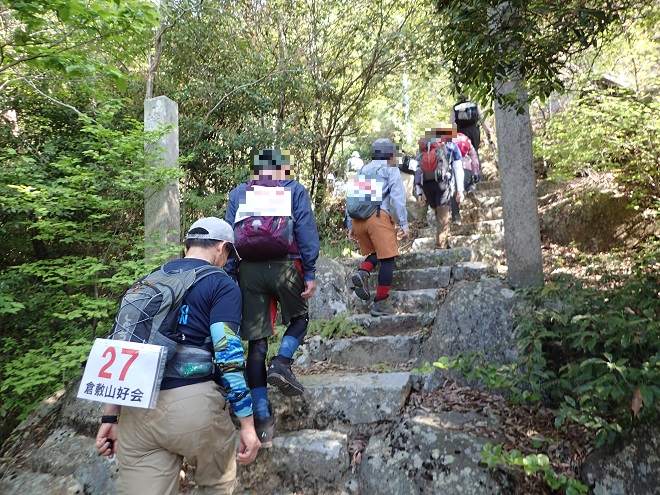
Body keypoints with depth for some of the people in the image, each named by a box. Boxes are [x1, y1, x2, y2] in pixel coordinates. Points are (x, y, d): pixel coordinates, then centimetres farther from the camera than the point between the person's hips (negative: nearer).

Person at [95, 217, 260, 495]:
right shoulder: (222, 285, -2)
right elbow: (227, 355, -12)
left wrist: (110, 416, 19)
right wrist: (247, 423, -7)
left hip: (136, 410, 5)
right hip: (193, 403, -4)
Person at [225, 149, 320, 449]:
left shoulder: (238, 193, 15)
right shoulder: (295, 190, 8)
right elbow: (306, 232, 0)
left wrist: (229, 277, 12)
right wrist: (310, 274, 1)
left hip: (249, 269, 2)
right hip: (285, 266, -2)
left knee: (256, 342, 6)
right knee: (299, 319, 24)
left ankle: (263, 418, 7)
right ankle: (282, 363, -3)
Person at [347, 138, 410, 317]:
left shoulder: (363, 170, 28)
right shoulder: (391, 170, 12)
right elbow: (398, 198, -1)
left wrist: (350, 226, 24)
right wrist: (404, 224, -1)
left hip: (357, 218, 6)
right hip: (378, 216, -6)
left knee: (375, 253, 22)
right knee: (387, 258, -1)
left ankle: (362, 273, -7)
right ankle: (380, 304, -4)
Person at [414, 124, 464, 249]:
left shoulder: (423, 148, 27)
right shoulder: (451, 146, 20)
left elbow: (418, 170, 18)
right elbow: (458, 169, 10)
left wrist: (419, 192, 15)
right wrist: (460, 190, 6)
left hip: (426, 184, 3)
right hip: (442, 182, -3)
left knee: (438, 214, 16)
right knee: (443, 215, -3)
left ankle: (444, 243, 18)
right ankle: (441, 246, -10)